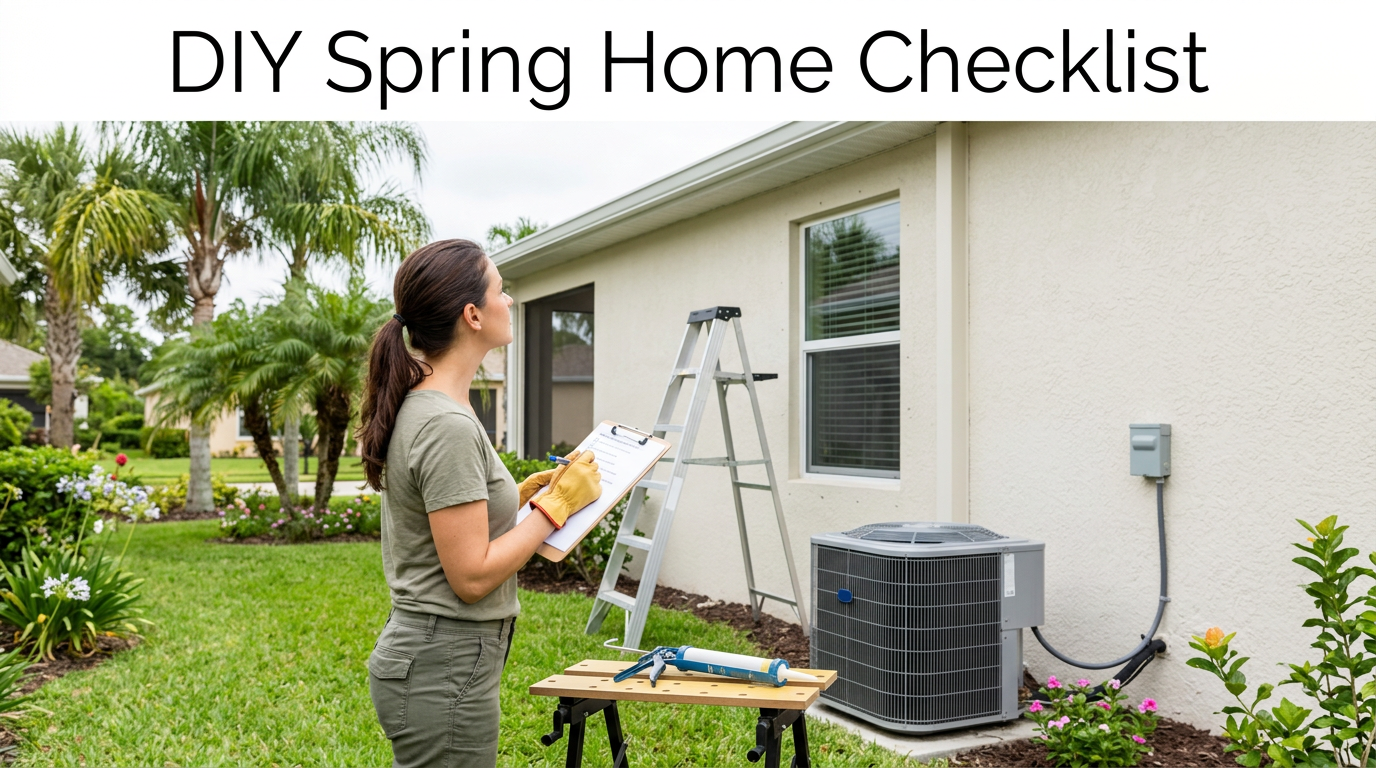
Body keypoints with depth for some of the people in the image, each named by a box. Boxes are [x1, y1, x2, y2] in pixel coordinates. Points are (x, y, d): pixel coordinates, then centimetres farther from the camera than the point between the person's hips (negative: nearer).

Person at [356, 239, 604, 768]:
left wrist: (520, 495, 7)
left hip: (429, 659, 10)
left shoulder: (420, 407, 8)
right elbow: (472, 576, -22)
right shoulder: (447, 426, -22)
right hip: (444, 673, -10)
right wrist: (557, 505, -14)